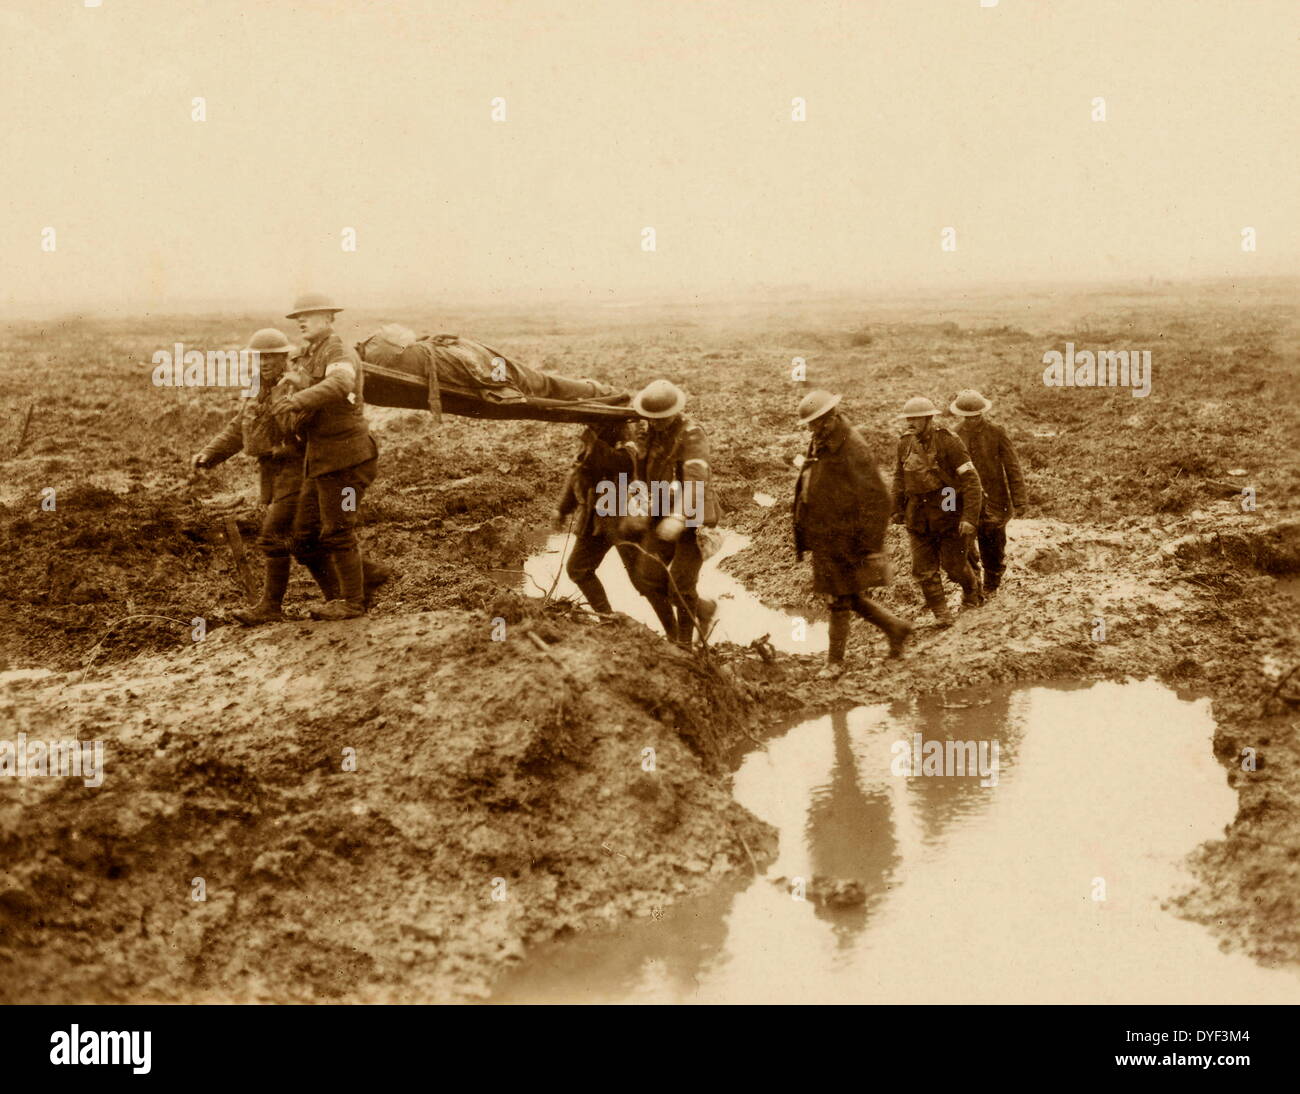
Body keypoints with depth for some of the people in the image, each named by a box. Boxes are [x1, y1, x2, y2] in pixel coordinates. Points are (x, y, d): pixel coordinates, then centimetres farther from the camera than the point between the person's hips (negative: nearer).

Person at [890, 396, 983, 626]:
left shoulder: (949, 442, -16)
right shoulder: (905, 443, 1)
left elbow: (971, 480, -17)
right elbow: (899, 477, 16)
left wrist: (970, 517, -22)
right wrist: (897, 509, 18)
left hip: (948, 514, -4)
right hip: (918, 516, 4)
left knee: (953, 565, 7)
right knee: (924, 569, 0)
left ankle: (972, 592, 37)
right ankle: (940, 613, 12)